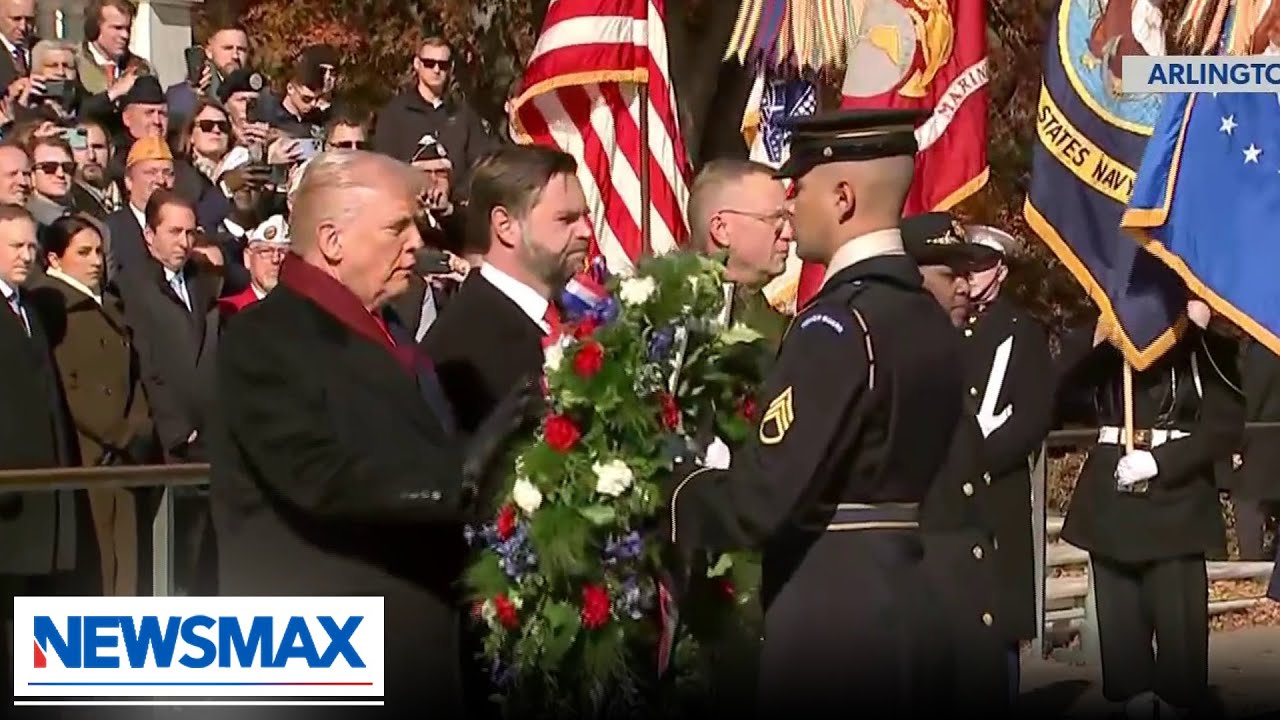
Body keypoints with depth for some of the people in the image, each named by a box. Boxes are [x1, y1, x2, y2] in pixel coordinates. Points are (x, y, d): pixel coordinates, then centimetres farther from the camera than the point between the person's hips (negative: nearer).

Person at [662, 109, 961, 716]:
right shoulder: (932, 319, 9)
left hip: (832, 616, -9)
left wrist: (678, 486, -3)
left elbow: (759, 504, -23)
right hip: (908, 602, 9)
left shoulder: (838, 324, -19)